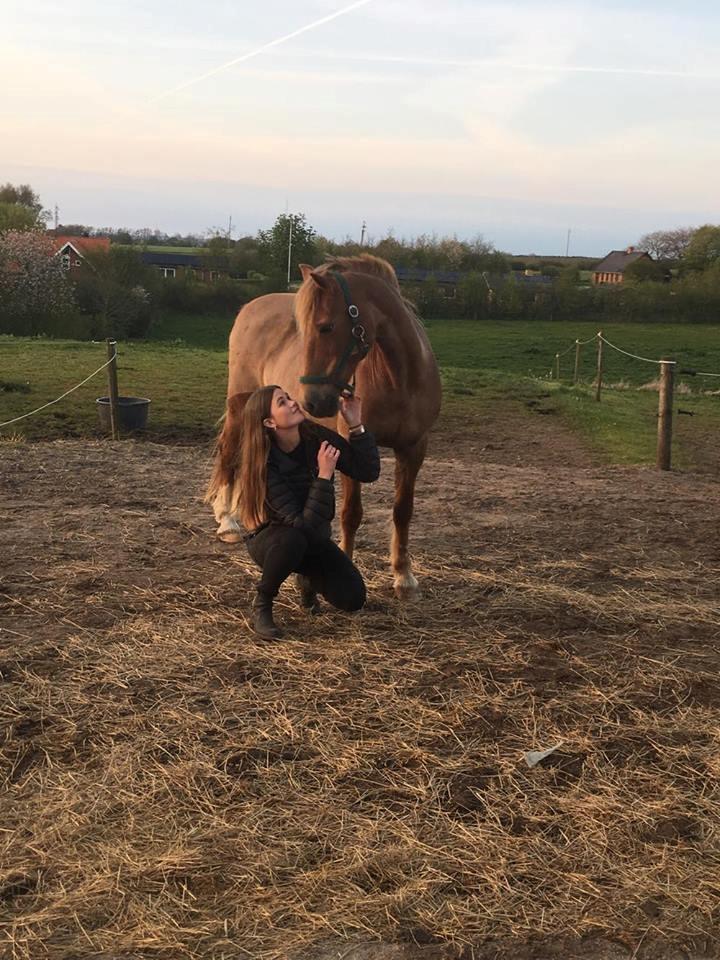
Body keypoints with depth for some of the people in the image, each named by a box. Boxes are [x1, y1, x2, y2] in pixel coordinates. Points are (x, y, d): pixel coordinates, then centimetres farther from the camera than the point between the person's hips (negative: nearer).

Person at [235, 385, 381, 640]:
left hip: (314, 539, 5)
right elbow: (303, 524, -35)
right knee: (292, 539, -41)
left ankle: (309, 576, 20)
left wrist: (356, 426, -26)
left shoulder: (316, 437, -16)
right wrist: (324, 475, -40)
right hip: (269, 539, -5)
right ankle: (261, 606, -15)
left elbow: (368, 473, -15)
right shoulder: (264, 464, -29)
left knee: (352, 598, -13)